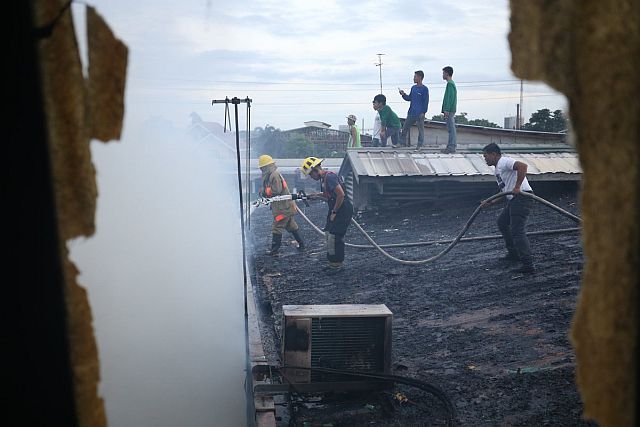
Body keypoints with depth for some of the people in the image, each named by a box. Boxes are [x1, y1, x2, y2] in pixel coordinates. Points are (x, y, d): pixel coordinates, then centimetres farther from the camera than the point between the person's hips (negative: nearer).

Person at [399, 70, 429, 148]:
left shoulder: (424, 89, -8)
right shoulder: (413, 88, 12)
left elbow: (426, 101, -11)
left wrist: (423, 112, -15)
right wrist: (403, 94, -1)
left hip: (419, 113, -7)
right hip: (411, 112, 7)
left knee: (420, 129, 1)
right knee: (405, 127, 10)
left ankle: (420, 145, 7)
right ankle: (402, 143, 18)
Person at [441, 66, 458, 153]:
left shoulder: (450, 84, -12)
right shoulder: (452, 83, 20)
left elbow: (450, 98, -20)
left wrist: (446, 110, -22)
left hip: (449, 110, -10)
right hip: (450, 110, 10)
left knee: (451, 129, -9)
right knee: (451, 129, 10)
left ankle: (451, 147, -9)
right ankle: (450, 146, 12)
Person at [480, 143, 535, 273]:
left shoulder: (504, 162, -8)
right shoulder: (497, 169, 23)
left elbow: (522, 166, -27)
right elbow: (505, 191, 27)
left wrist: (517, 187, -28)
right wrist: (490, 202, 20)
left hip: (521, 197, -11)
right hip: (513, 199, 11)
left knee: (517, 231, -15)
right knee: (502, 222, 26)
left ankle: (528, 264, -17)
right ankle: (513, 254, 31)